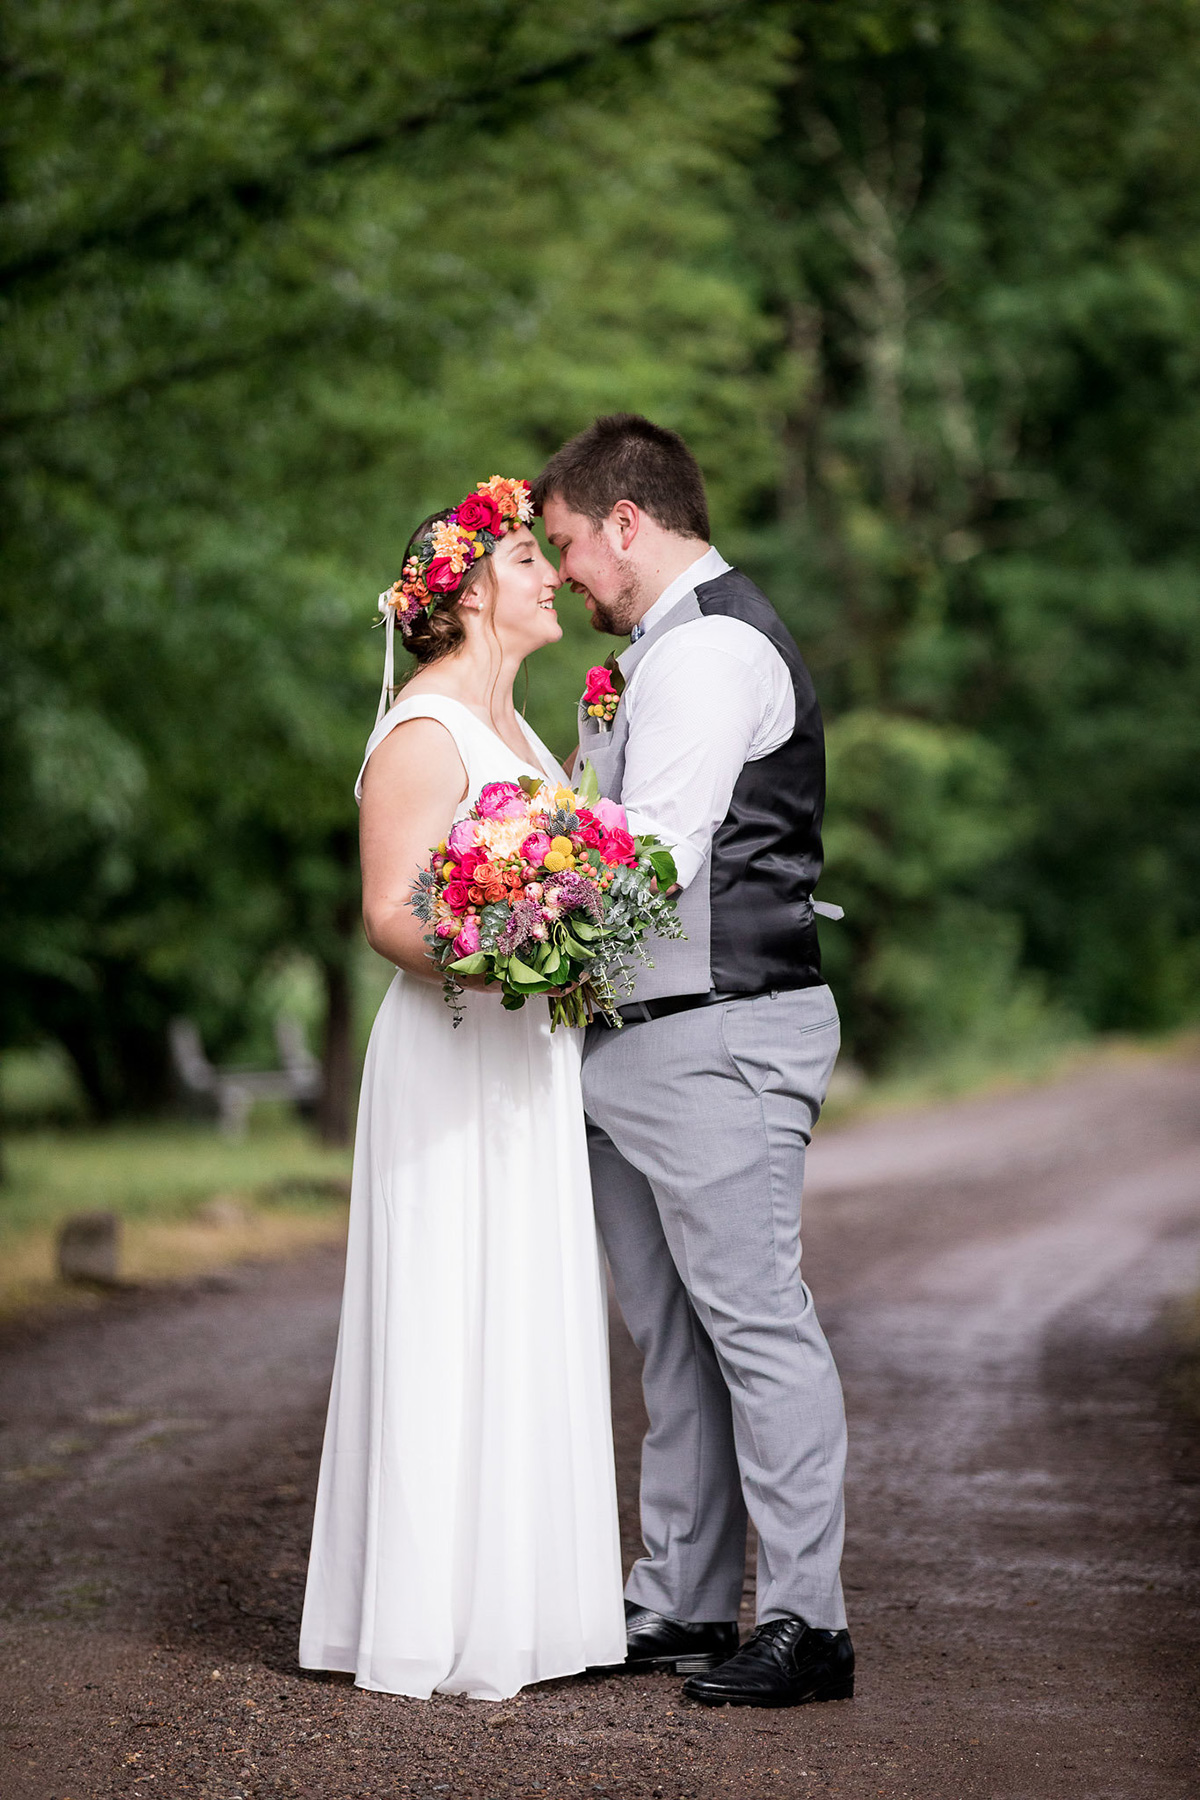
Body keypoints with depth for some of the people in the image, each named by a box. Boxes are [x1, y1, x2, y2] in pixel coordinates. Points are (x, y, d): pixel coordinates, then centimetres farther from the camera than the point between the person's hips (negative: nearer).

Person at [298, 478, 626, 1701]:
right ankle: (430, 1630, -1)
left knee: (526, 1327, 10)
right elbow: (388, 913, -17)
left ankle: (512, 1602, 16)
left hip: (529, 1061, 9)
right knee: (450, 1326, -6)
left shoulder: (511, 724, 17)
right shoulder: (423, 732, -11)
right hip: (452, 1061, -9)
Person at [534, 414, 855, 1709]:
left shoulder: (711, 647, -12)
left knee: (754, 1322, -8)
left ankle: (806, 1624, -4)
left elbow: (656, 853, -20)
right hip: (638, 1043, 10)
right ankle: (683, 1605, 19)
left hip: (717, 1040, -10)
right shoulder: (664, 650, 20)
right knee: (672, 1338, 12)